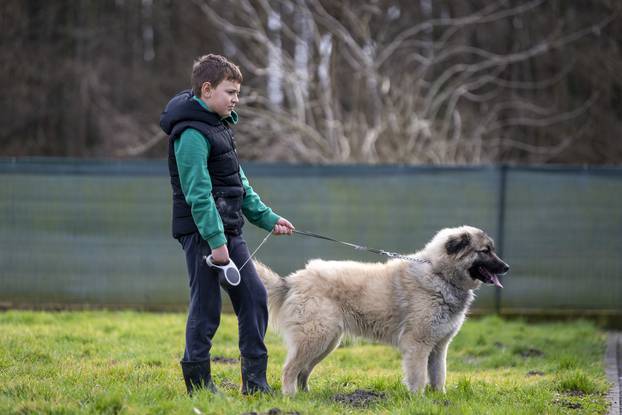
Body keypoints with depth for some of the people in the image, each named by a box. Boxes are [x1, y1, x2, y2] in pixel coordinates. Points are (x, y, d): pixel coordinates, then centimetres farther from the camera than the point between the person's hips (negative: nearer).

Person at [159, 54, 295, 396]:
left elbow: (239, 183, 22)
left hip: (228, 230, 10)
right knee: (206, 306, -5)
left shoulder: (219, 125, 16)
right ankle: (197, 381, 4)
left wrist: (267, 219, 17)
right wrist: (215, 240, -23)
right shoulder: (192, 133, -15)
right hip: (202, 232, -10)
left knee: (253, 296, 7)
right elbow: (197, 192, -20)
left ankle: (254, 379, 11)